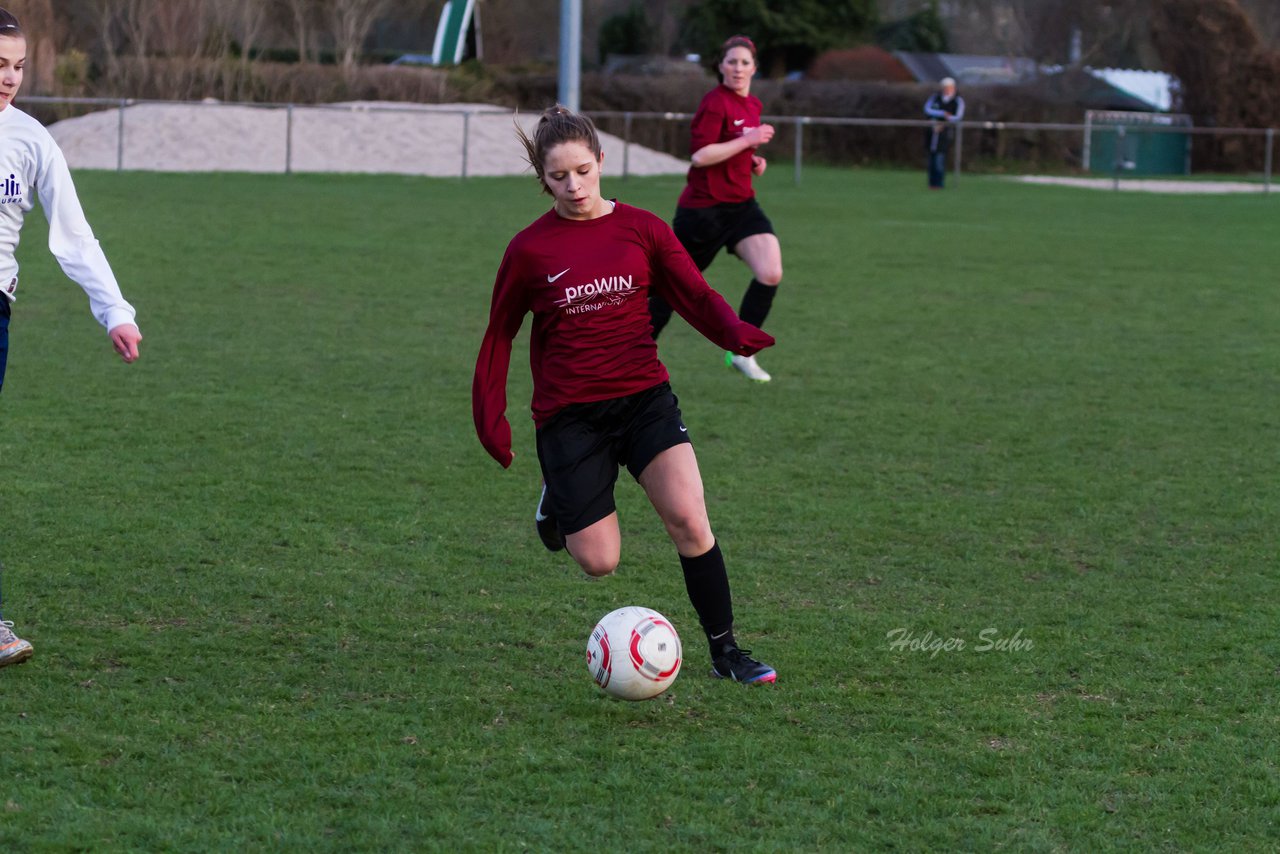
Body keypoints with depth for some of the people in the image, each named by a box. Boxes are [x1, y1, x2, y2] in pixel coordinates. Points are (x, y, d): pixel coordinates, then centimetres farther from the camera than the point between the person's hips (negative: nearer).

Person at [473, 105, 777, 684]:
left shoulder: (641, 229, 2)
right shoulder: (530, 250, -1)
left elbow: (695, 295, -2)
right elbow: (499, 335, 8)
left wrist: (735, 332, -23)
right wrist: (491, 417, 4)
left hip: (643, 396, 1)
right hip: (568, 413, -1)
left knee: (688, 518, -19)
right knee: (599, 562, -4)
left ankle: (725, 651, -5)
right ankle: (558, 500, 31)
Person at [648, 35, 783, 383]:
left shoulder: (752, 105, 11)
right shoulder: (715, 103, -15)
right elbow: (699, 155, -24)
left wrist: (754, 161, 7)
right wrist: (748, 140, -22)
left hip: (741, 205, 7)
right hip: (704, 208, -7)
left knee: (770, 273, -13)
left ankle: (741, 352, 0)